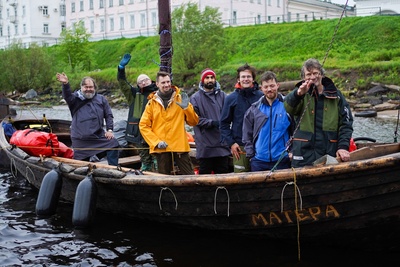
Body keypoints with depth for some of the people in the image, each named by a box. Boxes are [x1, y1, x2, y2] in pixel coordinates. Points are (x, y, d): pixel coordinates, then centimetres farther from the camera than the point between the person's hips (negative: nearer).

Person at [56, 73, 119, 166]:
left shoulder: (101, 99, 11)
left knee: (113, 143, -12)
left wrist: (109, 130, 0)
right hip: (80, 140, -2)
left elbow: (108, 115, 12)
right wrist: (65, 84, -37)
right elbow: (67, 96, -18)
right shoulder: (75, 99, 4)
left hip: (99, 135, 2)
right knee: (82, 163, -2)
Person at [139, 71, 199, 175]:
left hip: (180, 146, 0)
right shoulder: (152, 102, 6)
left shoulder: (180, 99, 8)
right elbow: (143, 125, 3)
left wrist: (187, 107, -12)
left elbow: (194, 122, 5)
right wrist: (156, 142, -7)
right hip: (161, 148, 0)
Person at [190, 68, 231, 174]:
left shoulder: (222, 95, 9)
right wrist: (211, 123, -15)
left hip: (222, 143, 3)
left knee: (223, 173, 9)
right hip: (204, 144, -3)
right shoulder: (195, 98, 1)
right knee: (204, 173, 5)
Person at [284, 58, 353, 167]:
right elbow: (288, 107, -18)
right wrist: (298, 94, -39)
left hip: (330, 155, 1)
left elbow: (346, 123, 8)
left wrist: (343, 146, -5)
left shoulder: (335, 95, 9)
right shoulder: (300, 94, 4)